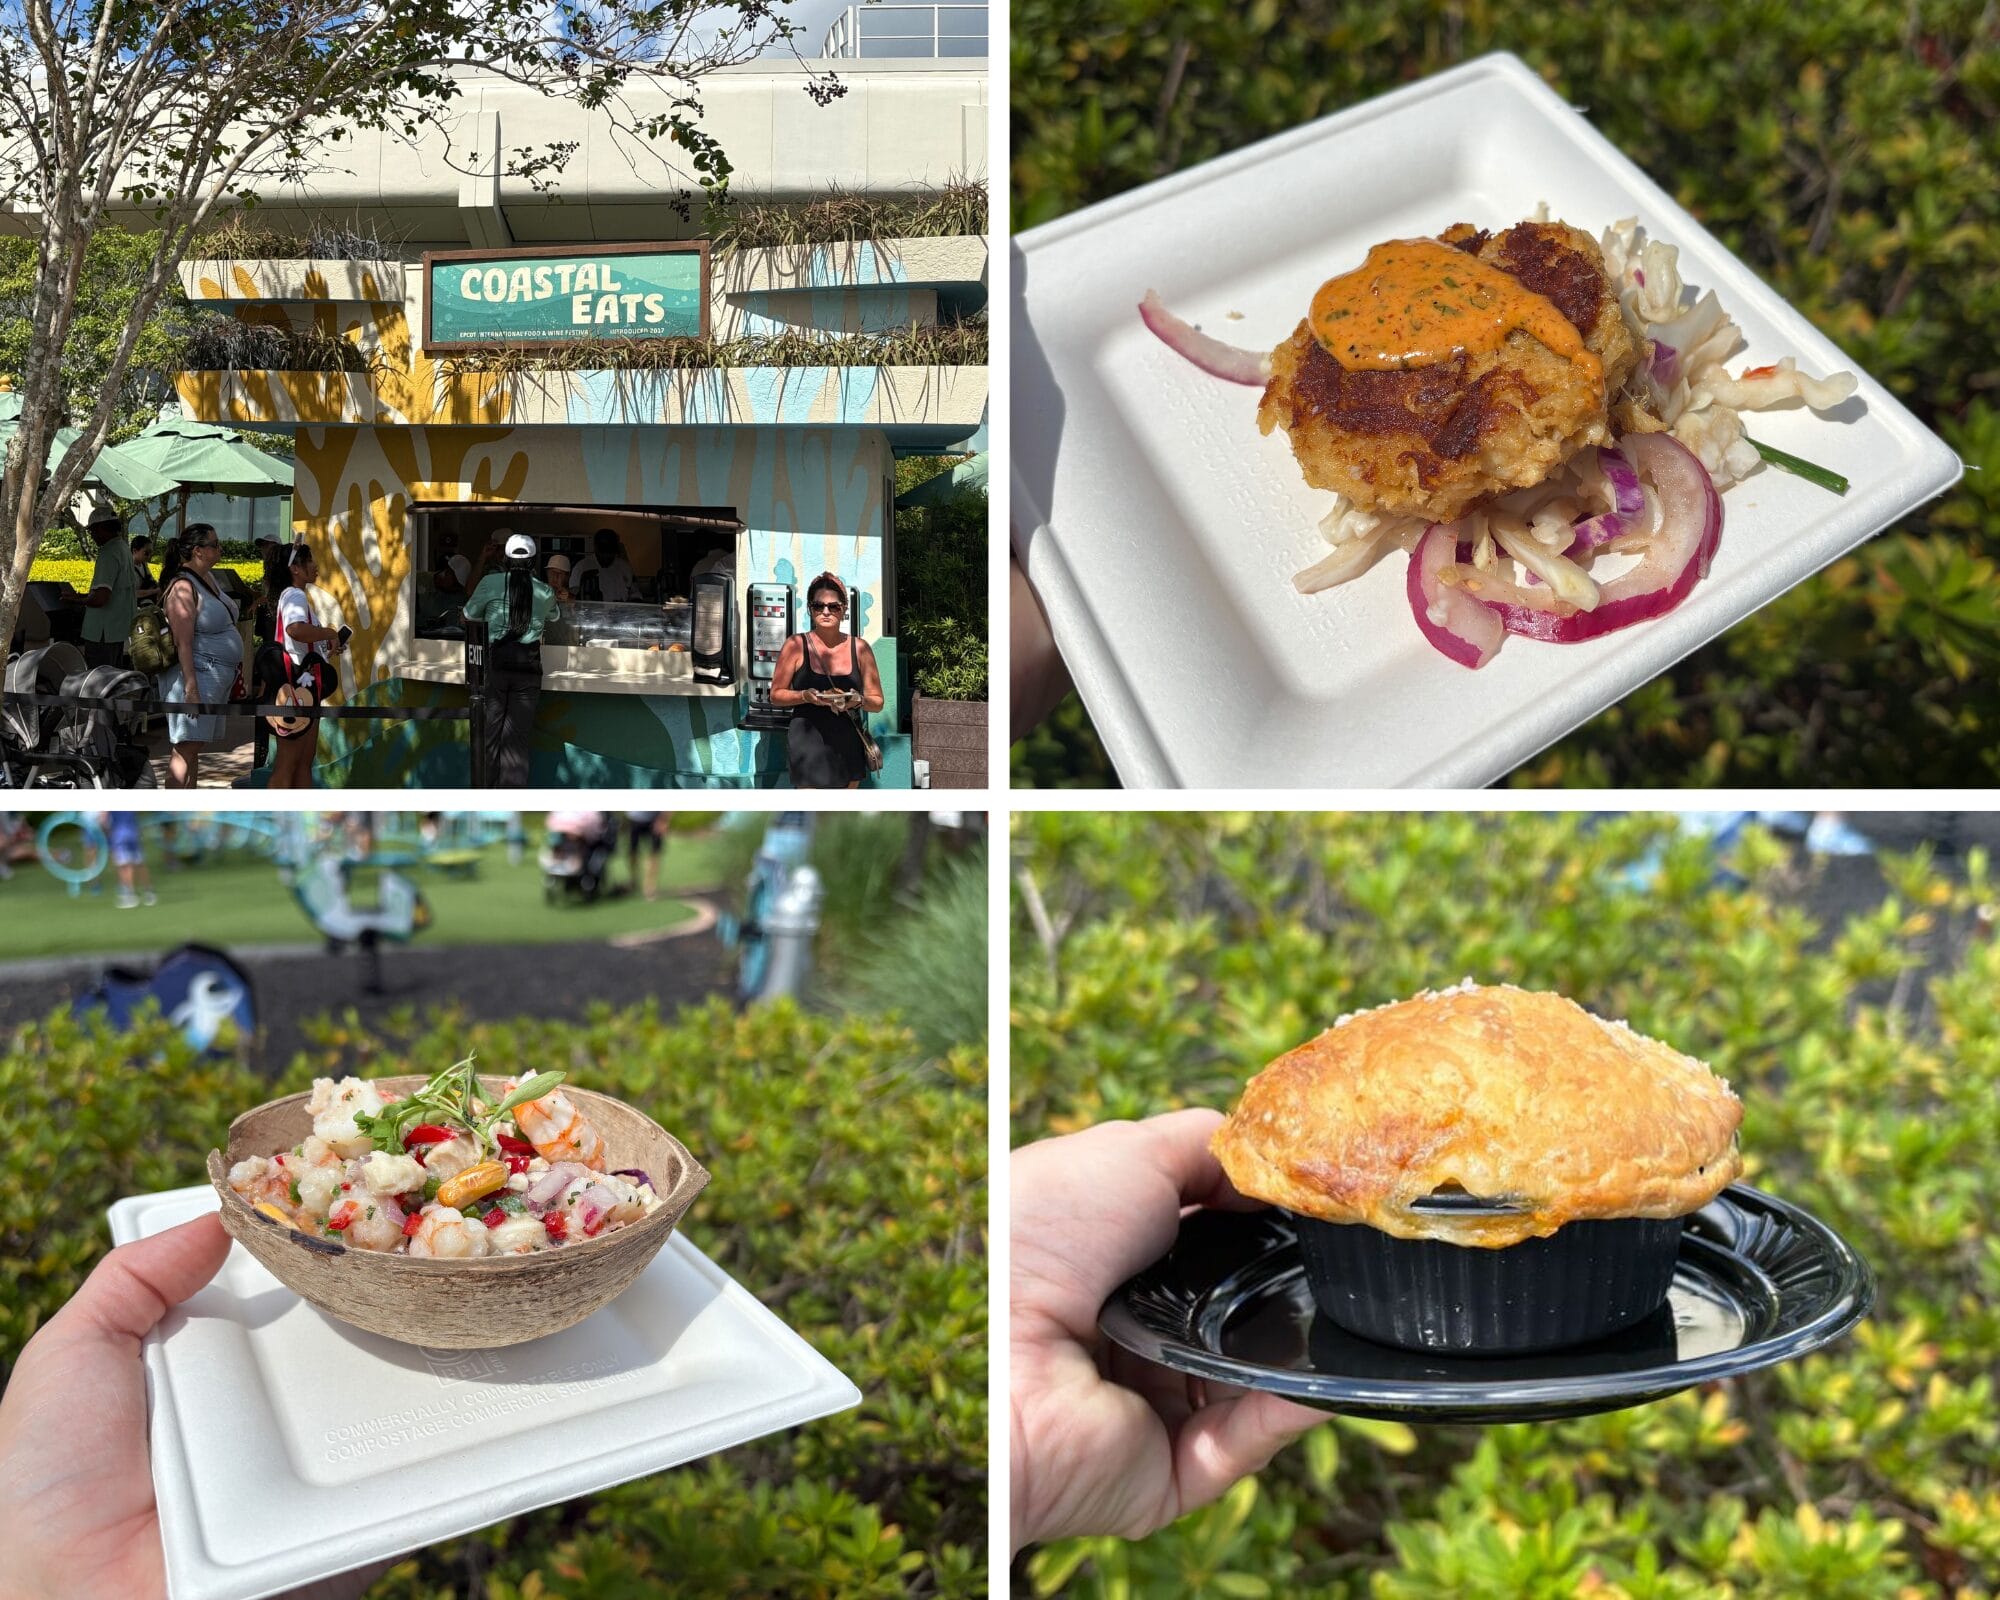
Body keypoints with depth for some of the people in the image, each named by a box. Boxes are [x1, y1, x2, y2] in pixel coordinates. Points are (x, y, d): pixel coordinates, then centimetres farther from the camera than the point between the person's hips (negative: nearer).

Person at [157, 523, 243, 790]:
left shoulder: (209, 577, 13)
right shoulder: (183, 587, -15)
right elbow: (183, 643, -20)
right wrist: (191, 688, -24)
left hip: (218, 677, 9)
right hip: (196, 675, -9)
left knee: (195, 748, 12)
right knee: (186, 748, -10)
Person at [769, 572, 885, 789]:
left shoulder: (859, 647, 7)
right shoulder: (796, 645, 0)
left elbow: (877, 702, 10)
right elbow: (776, 695, 3)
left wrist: (858, 700, -12)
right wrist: (806, 696, -16)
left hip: (848, 745, 4)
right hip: (808, 740, -4)